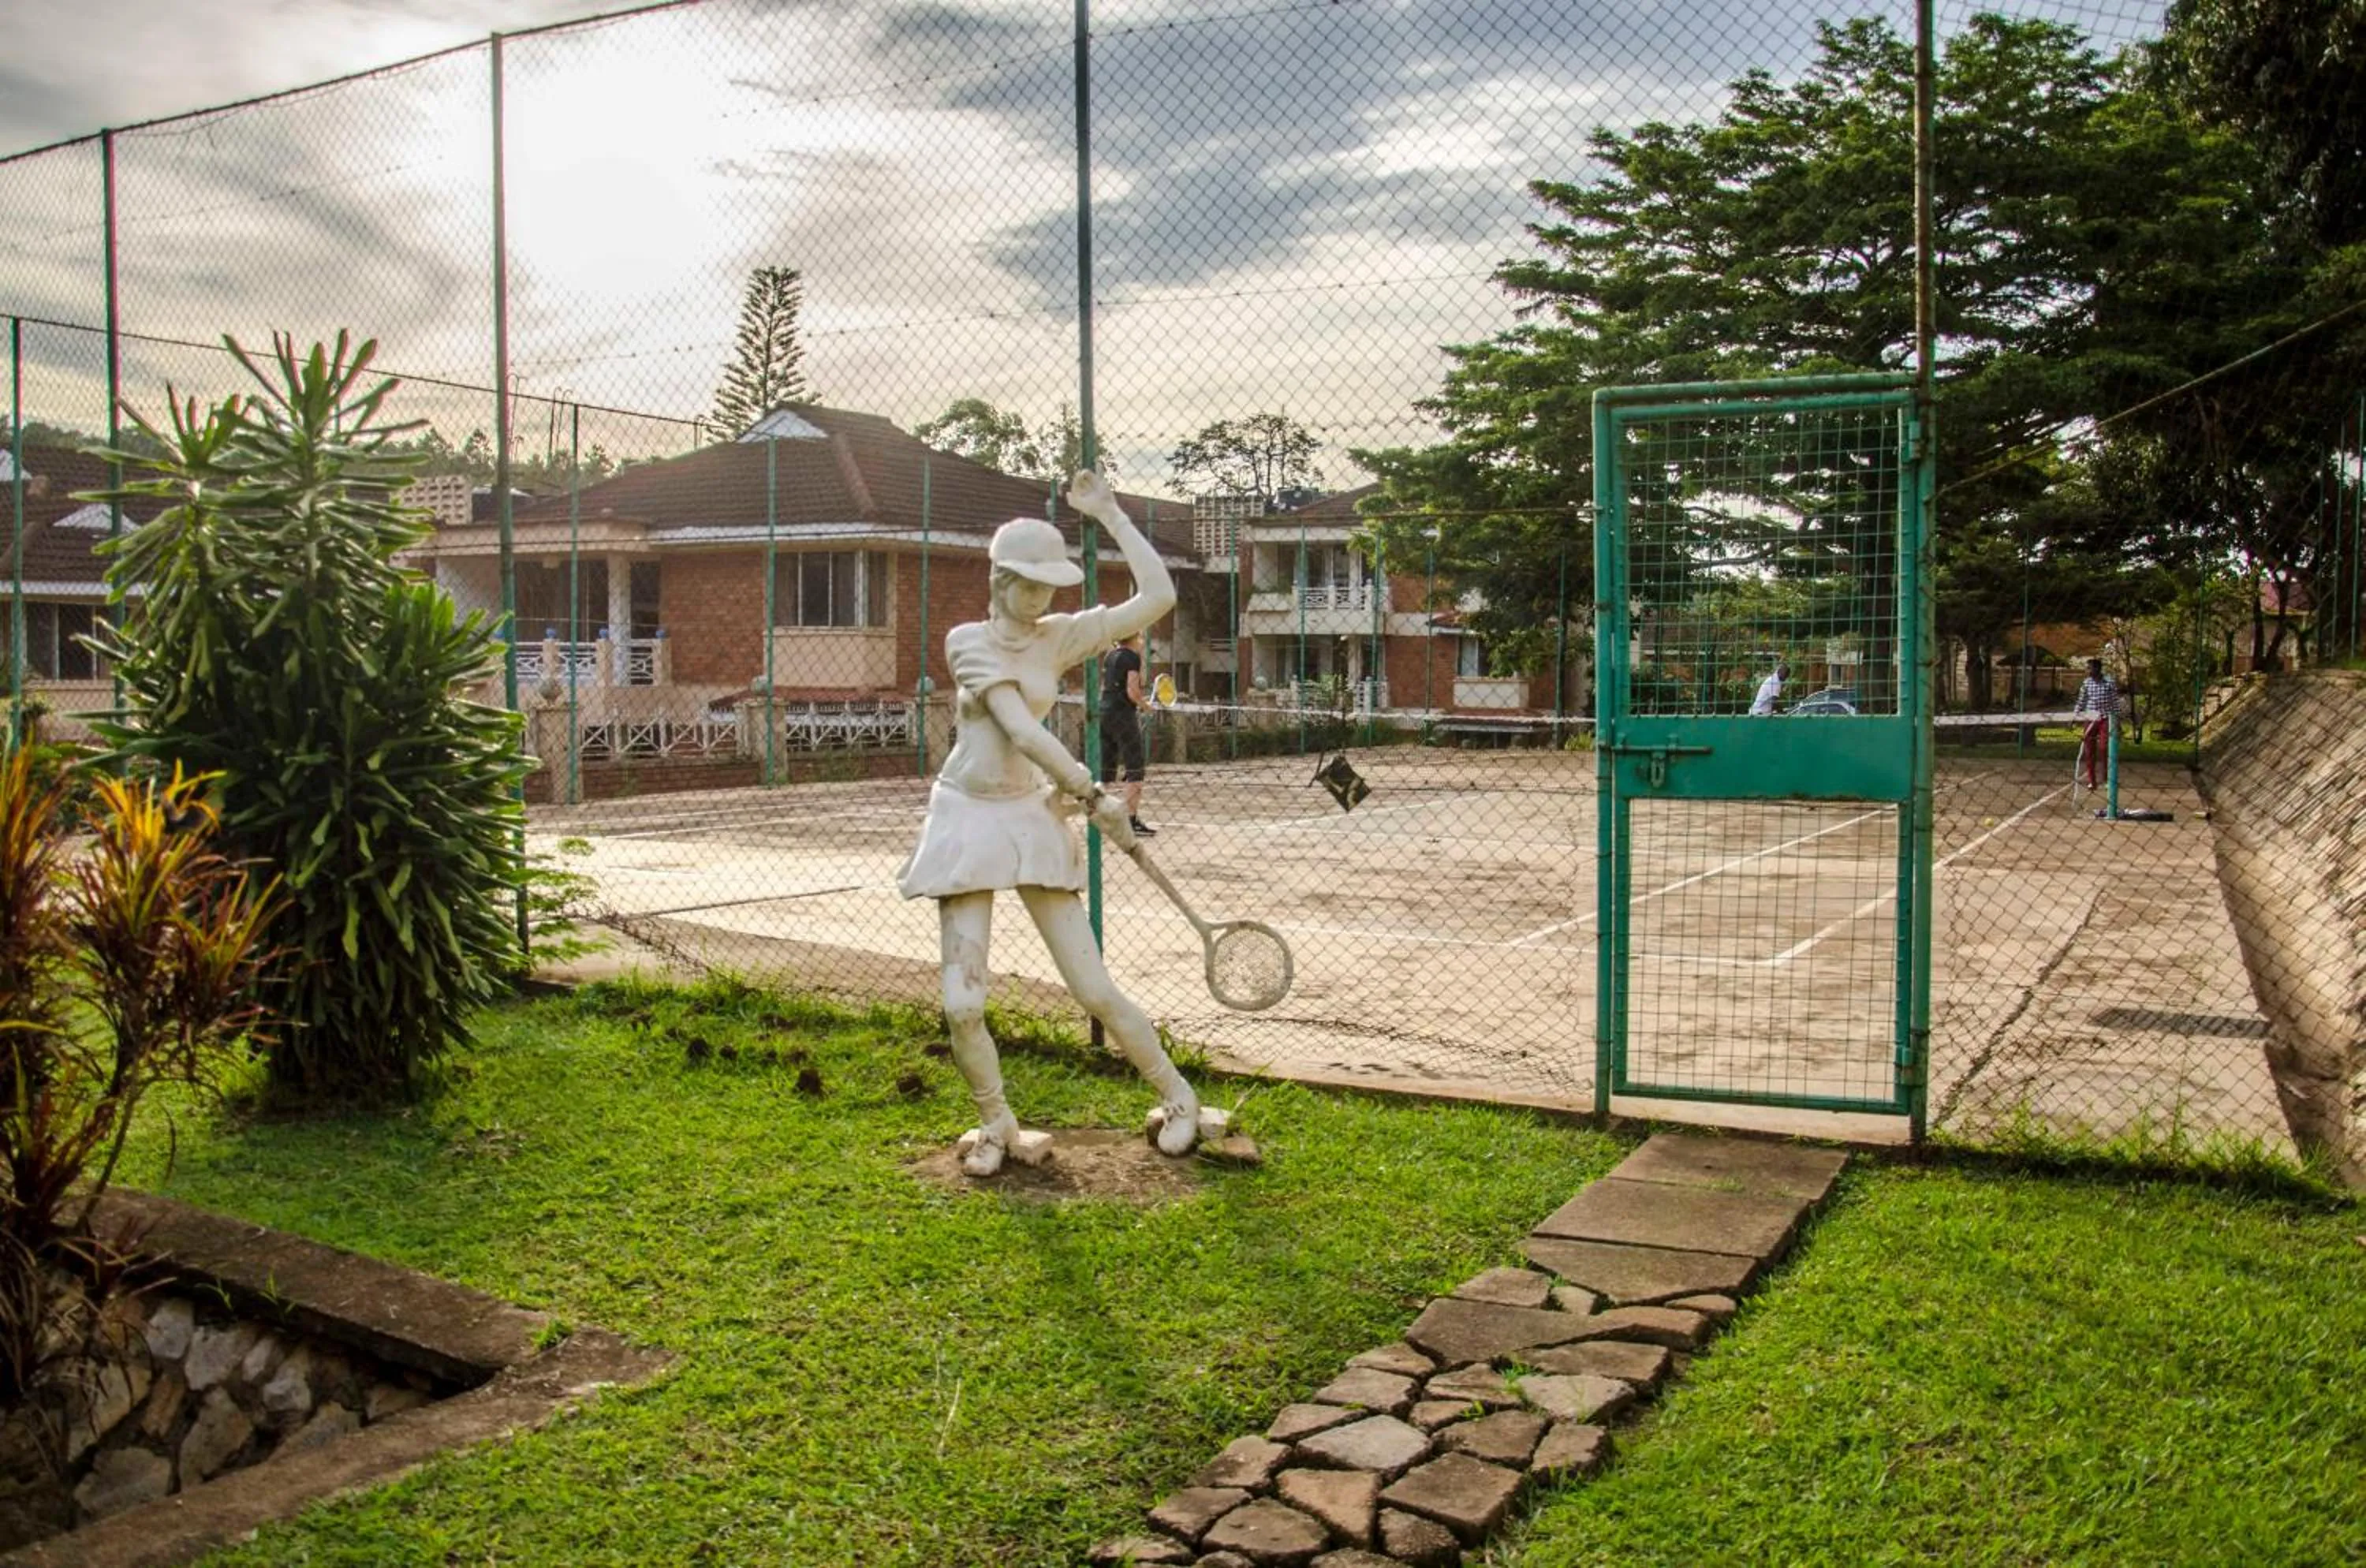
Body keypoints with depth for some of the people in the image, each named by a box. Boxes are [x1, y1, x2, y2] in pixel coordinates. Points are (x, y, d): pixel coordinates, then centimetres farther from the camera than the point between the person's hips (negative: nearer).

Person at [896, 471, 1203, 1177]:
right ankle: (999, 1126, 18)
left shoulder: (1060, 637, 5)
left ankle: (1179, 1098, 18)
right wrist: (1092, 794, -17)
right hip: (968, 819, -1)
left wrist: (1108, 513, -1)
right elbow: (1023, 731, -15)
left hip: (1035, 818, 1)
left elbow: (1158, 597, -3)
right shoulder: (968, 641, -4)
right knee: (964, 1003, -5)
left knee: (1096, 991, -2)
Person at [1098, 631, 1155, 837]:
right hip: (1123, 715, -8)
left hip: (1104, 712, 8)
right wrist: (1143, 703, 1)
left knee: (1105, 771, 10)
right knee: (1135, 771, -4)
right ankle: (1132, 820, -7)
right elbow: (1132, 691, -17)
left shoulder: (1110, 656, 14)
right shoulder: (1133, 658, -8)